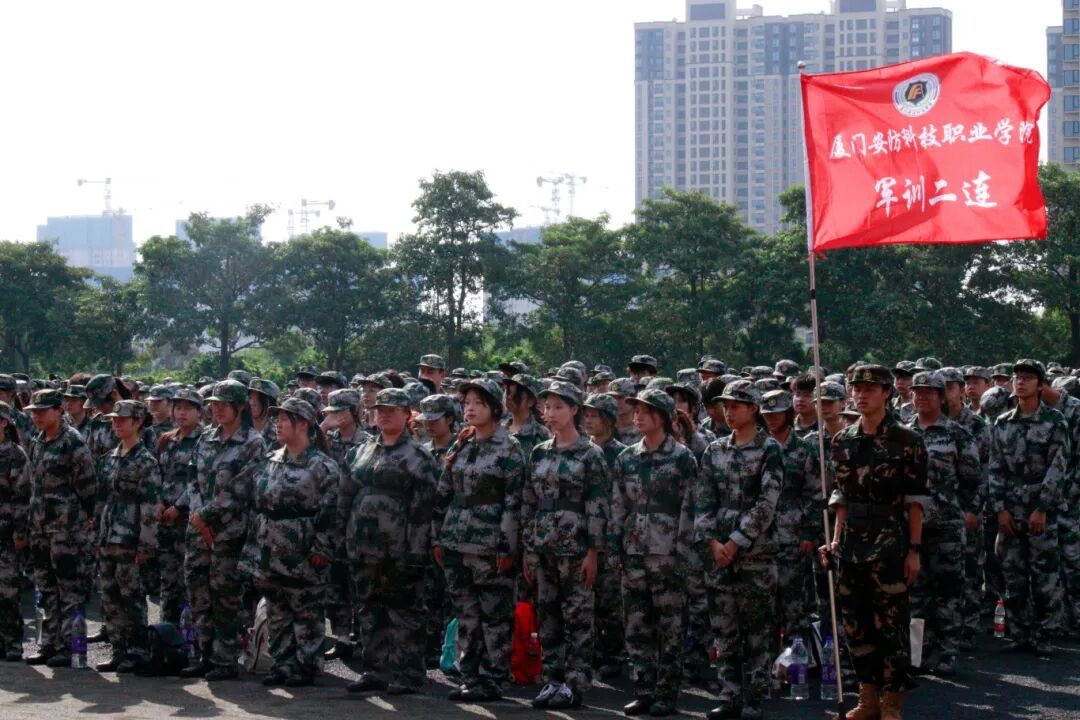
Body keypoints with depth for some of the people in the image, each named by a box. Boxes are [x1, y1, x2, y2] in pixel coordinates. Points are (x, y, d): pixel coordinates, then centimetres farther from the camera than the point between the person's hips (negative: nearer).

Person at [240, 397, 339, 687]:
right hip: (269, 551, 7)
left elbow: (329, 509, -13)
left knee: (306, 612, 1)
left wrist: (321, 549, -17)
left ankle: (306, 666, 8)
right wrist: (253, 542, 11)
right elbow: (256, 502, 17)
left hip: (301, 552, -7)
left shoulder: (321, 465, -9)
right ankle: (283, 662, 19)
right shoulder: (269, 461, 13)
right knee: (276, 611, 11)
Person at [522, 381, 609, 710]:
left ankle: (575, 683, 4)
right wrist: (527, 549, 10)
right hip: (542, 546, 6)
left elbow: (598, 507, -9)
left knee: (578, 616, -1)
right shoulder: (539, 453, 10)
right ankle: (553, 680, 15)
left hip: (574, 545, -6)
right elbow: (528, 504, 13)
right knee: (547, 616, 8)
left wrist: (593, 552, -13)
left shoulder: (591, 454, -5)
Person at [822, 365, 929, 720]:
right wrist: (836, 540, 8)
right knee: (855, 623, 9)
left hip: (890, 541, -5)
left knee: (891, 623, -1)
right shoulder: (842, 442, 10)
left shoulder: (906, 441, -4)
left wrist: (914, 550, -8)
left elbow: (916, 501, -5)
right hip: (851, 542, 5)